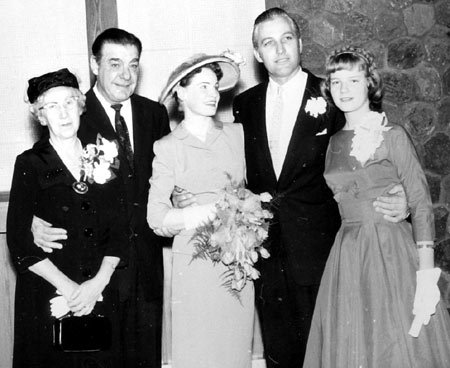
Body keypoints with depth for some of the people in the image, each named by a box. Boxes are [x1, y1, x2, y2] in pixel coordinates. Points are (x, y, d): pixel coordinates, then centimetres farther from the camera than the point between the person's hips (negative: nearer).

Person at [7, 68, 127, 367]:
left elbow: (118, 232, 5)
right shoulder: (30, 164, -2)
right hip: (48, 298, -2)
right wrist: (68, 287, -14)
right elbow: (19, 242, -7)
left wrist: (99, 282, -10)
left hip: (101, 295, 3)